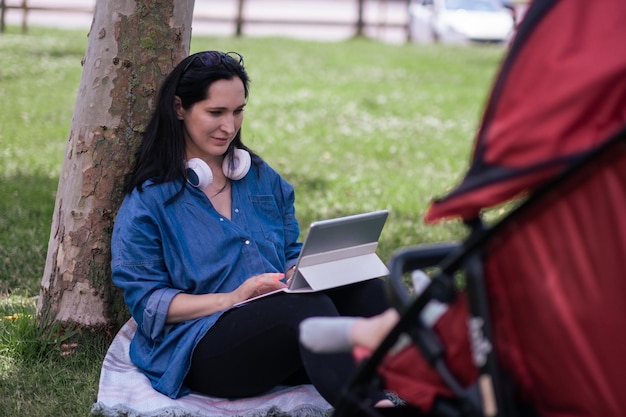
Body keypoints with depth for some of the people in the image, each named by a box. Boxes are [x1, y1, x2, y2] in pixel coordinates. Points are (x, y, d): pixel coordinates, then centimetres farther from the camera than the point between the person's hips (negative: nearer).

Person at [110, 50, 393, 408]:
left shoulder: (263, 179, 21)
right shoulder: (149, 201, 3)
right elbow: (147, 301, -2)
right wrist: (232, 299, -16)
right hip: (203, 349, -5)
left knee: (364, 287, -27)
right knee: (307, 307, -36)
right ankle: (373, 405, -54)